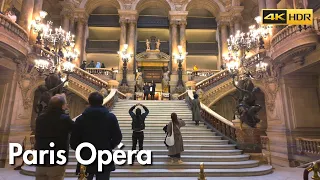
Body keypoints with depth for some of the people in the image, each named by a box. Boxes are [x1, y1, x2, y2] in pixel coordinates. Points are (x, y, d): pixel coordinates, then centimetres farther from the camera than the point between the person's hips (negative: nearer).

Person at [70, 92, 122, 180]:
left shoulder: (81, 119, -6)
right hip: (105, 160, 0)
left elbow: (73, 141, -4)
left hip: (86, 159, 1)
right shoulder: (111, 117, -7)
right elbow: (117, 137, -6)